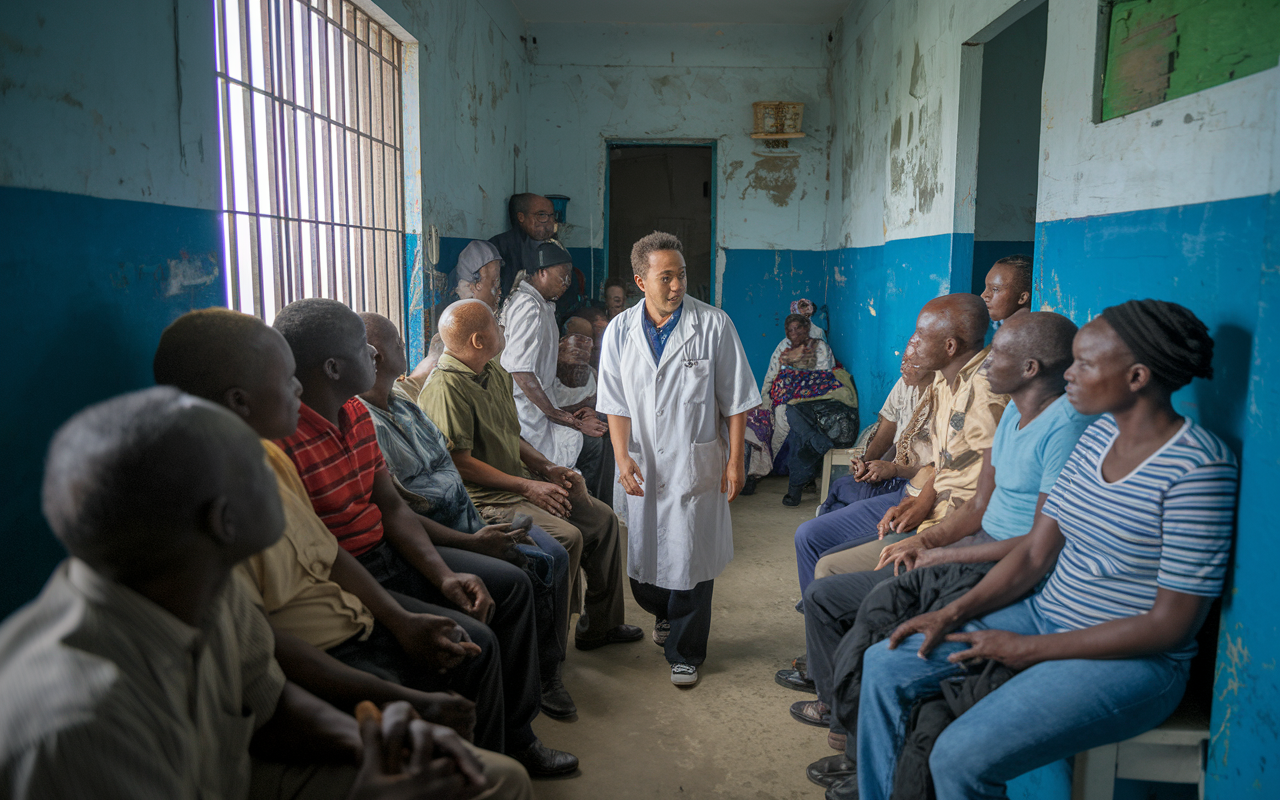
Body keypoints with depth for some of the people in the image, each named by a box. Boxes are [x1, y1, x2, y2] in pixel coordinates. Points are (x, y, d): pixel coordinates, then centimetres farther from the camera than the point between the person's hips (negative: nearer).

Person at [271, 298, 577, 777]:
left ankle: (515, 739, 21)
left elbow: (393, 508, 6)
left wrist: (444, 575, -7)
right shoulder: (281, 442, -26)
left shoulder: (356, 413, 4)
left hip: (387, 553, 10)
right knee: (471, 640, -22)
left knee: (511, 583, 9)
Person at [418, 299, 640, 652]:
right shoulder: (445, 388, -20)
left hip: (520, 482, 10)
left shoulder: (497, 373, 11)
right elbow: (459, 464, -22)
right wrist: (527, 487, -19)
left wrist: (547, 468, 3)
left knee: (602, 518, 7)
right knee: (566, 535, -26)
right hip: (484, 498, -10)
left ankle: (599, 624, 20)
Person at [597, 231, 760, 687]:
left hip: (697, 462, -3)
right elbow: (616, 403, 3)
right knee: (643, 552, 13)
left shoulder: (714, 325, -7)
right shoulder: (620, 332, 0)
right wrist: (622, 457, -7)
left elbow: (735, 400, -4)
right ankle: (664, 613, 45)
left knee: (690, 557, 1)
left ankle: (684, 653, 21)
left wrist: (735, 460, -6)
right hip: (643, 464, 3)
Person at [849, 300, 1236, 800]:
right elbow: (1035, 553, 6)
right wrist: (952, 614, -5)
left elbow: (1171, 625, -19)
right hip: (1045, 617, 8)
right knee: (885, 661, 1)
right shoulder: (1099, 434, 4)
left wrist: (1029, 649, -17)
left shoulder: (1197, 468, -20)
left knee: (961, 756, -26)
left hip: (1130, 660, -8)